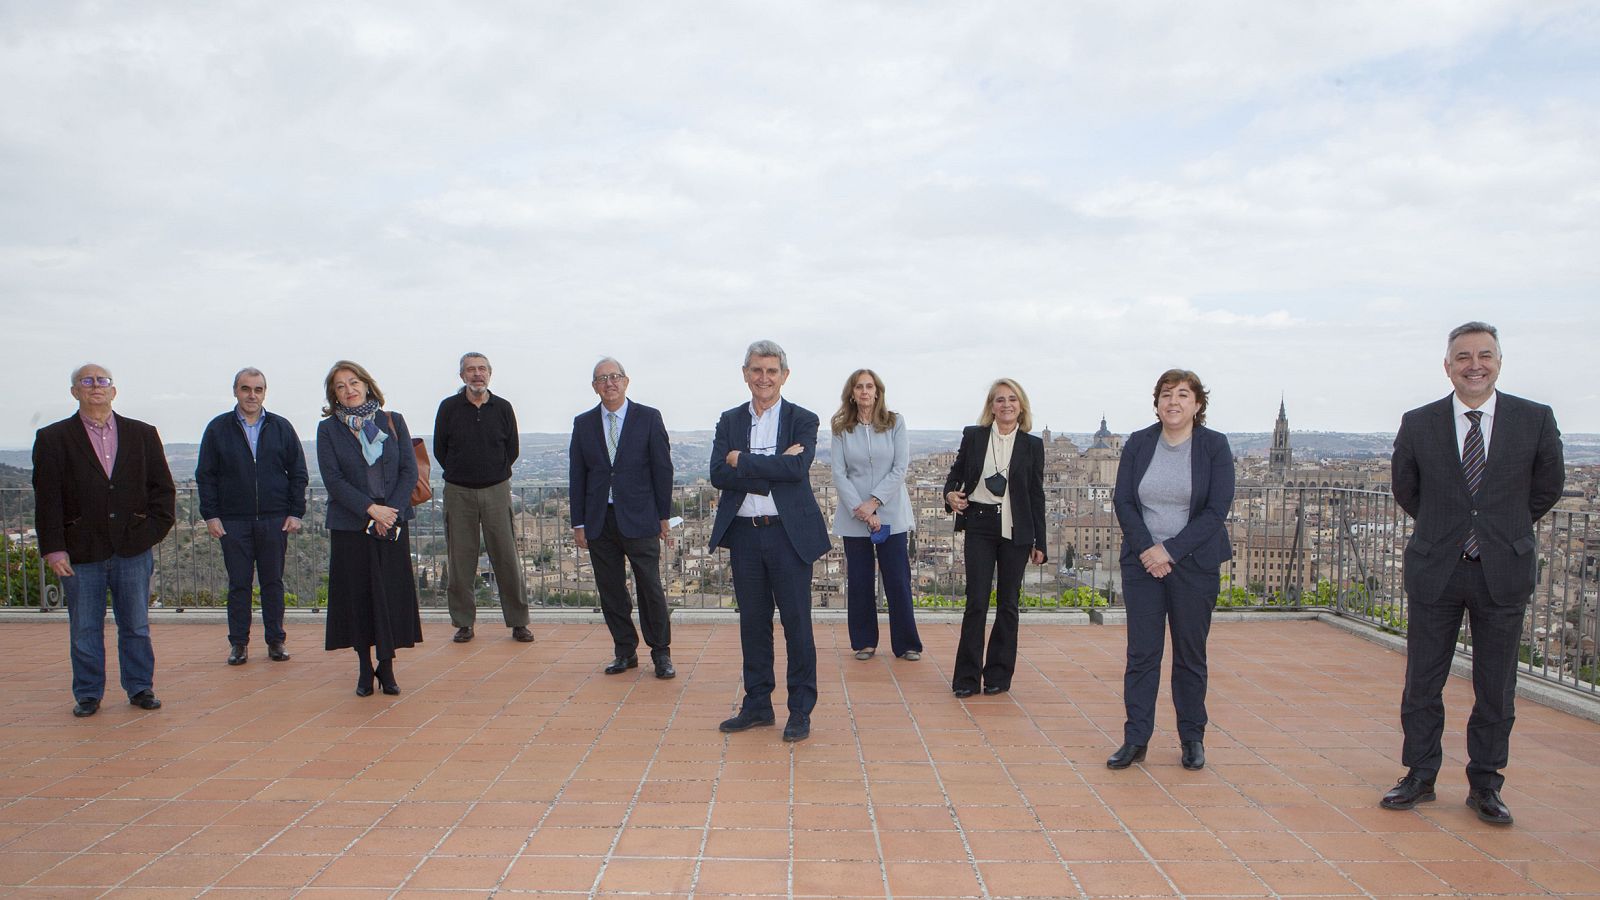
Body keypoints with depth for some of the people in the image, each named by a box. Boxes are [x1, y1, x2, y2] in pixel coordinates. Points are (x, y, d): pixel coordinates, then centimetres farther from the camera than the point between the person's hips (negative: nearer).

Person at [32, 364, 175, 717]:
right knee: (85, 631, 7)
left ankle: (141, 688, 20)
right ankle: (88, 694, 19)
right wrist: (53, 549, -8)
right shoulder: (52, 438, 3)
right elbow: (47, 499, -2)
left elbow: (162, 486, 10)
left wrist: (156, 527, -2)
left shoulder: (142, 434, 9)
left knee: (136, 627, 9)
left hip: (133, 549, 1)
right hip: (81, 552, -1)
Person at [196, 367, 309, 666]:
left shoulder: (281, 427, 6)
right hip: (233, 521, 0)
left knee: (273, 582, 7)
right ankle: (238, 643, 14)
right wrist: (210, 515, -3)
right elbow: (205, 476, 5)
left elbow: (298, 473, 7)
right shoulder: (218, 429, 4)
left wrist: (295, 512, 1)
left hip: (274, 519, 0)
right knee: (238, 583, 5)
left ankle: (276, 641, 15)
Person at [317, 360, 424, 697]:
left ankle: (386, 666, 12)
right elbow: (333, 479, -5)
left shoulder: (393, 421, 6)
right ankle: (365, 669, 15)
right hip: (349, 527, -1)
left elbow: (409, 471, 2)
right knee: (357, 596, 3)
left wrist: (392, 511, -10)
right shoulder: (328, 429, 2)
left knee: (392, 593, 1)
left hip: (393, 522, 1)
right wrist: (371, 509, -14)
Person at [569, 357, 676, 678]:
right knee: (610, 591, 8)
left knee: (651, 588, 0)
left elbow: (662, 469, 1)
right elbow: (577, 475, 8)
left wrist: (664, 516, -1)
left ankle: (661, 653, 13)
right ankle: (625, 651, 21)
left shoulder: (648, 418, 1)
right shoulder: (583, 424, 8)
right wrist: (578, 523, 4)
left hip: (639, 519, -3)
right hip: (599, 520, 3)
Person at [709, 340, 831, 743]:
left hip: (788, 533, -3)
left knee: (797, 623, 2)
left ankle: (801, 710, 13)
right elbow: (718, 475, -6)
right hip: (744, 534, 3)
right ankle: (757, 705, 24)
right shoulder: (729, 421, 8)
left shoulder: (803, 420, 0)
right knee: (752, 623, 12)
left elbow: (797, 468, -18)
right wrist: (772, 469, -16)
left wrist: (742, 461, -13)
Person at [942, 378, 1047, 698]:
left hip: (1015, 531, 1)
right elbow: (956, 472, 14)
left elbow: (1037, 495, 6)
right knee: (976, 602, -4)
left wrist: (1039, 543, 5)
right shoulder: (973, 436, 4)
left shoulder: (1032, 445, 4)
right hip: (979, 526, -1)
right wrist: (950, 494, -9)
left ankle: (999, 675, 18)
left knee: (1008, 603, 7)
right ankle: (967, 677, 4)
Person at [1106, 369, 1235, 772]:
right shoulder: (1138, 443, 3)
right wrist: (1146, 548, -13)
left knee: (1190, 655, 8)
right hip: (1142, 561, 2)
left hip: (1194, 563, -1)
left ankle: (1192, 739, 21)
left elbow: (1216, 510, -9)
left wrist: (1170, 551, -15)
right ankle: (1135, 739, 8)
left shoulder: (1214, 445, -3)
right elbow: (1122, 500, 0)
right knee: (1141, 653, 2)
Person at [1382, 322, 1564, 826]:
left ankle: (1485, 785, 22)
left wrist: (1505, 532, 14)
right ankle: (1419, 776, 22)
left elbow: (1548, 488, 11)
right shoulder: (1418, 424, -1)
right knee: (1422, 682, 8)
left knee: (1496, 688, 8)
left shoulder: (1535, 420, -2)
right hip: (1435, 571, 0)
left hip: (1504, 571, 0)